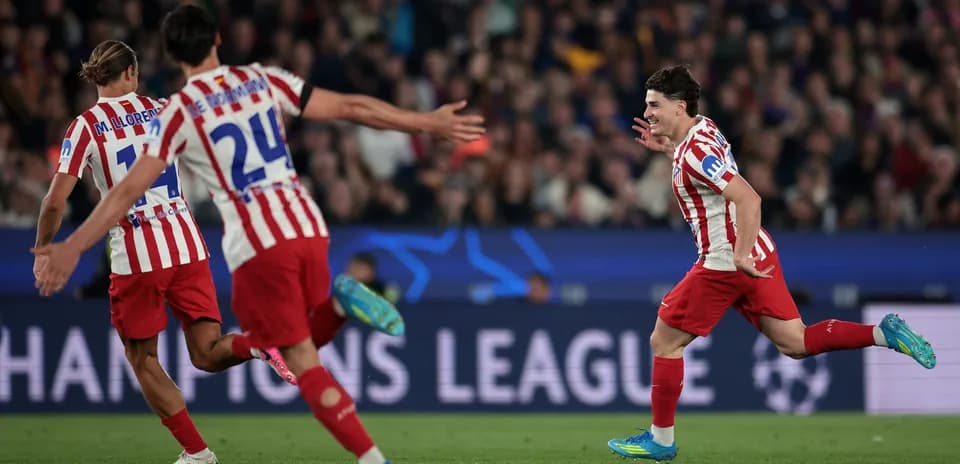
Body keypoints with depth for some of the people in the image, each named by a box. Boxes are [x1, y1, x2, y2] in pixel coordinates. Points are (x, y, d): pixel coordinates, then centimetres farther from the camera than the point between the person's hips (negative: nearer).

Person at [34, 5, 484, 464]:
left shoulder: (178, 112, -3)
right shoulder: (262, 79, 8)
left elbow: (129, 190, -8)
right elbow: (350, 107, 8)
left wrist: (72, 247, -6)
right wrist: (429, 122, 16)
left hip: (257, 245, -4)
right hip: (308, 228, 5)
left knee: (303, 361, 1)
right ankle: (337, 305, -4)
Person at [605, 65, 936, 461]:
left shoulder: (696, 152, -20)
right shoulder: (702, 129, 9)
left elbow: (748, 199, -29)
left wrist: (740, 255, -31)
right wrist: (668, 148, 19)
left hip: (725, 262, -9)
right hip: (757, 255, 9)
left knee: (664, 342, 3)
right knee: (795, 343, 9)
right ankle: (883, 333, -3)